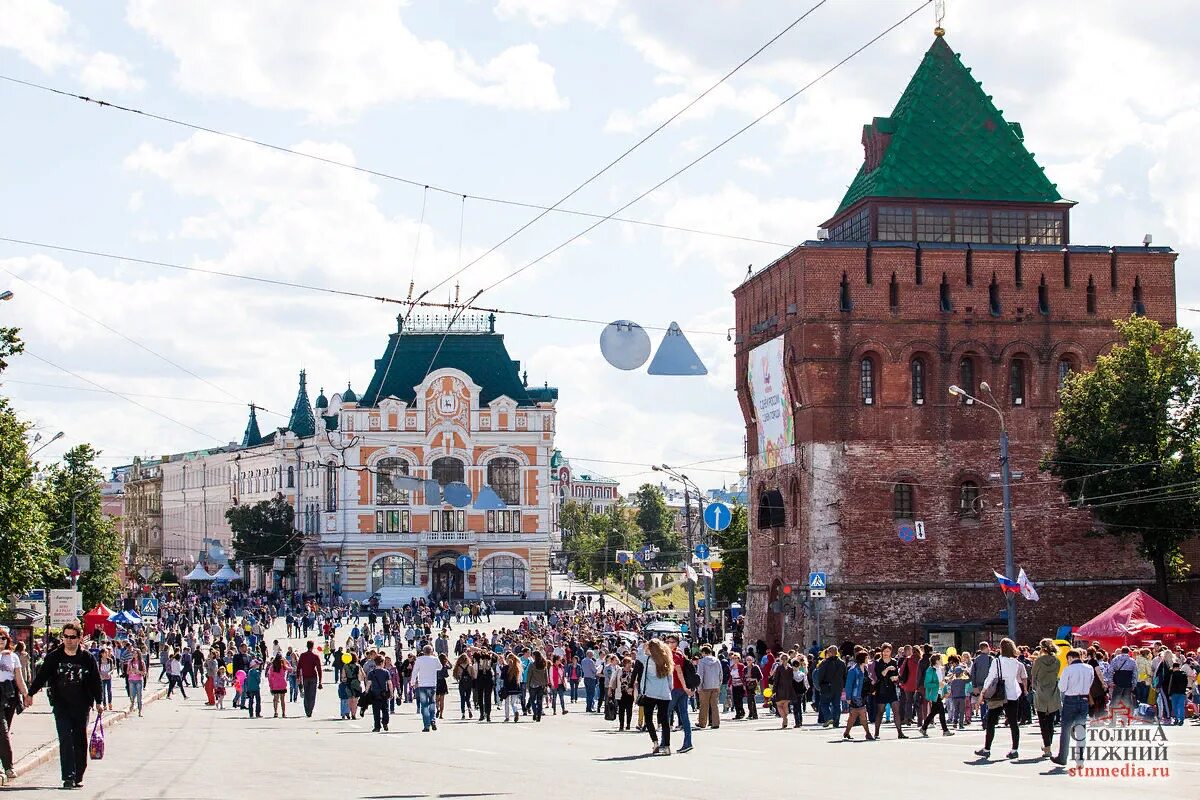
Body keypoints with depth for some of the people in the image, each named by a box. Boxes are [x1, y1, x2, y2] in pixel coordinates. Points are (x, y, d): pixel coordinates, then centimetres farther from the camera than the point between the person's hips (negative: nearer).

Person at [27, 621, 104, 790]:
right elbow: (42, 676, 9)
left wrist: (98, 702, 6)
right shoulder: (54, 657, 3)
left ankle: (78, 777, 13)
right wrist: (30, 693, 4)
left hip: (82, 706, 1)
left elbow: (95, 681, 7)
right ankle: (68, 777, -13)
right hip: (61, 706, -1)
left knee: (80, 742, 5)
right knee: (65, 740, -10)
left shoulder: (87, 658, 2)